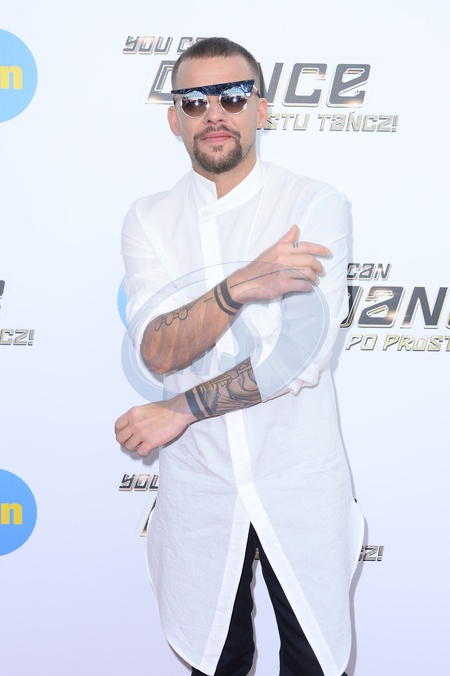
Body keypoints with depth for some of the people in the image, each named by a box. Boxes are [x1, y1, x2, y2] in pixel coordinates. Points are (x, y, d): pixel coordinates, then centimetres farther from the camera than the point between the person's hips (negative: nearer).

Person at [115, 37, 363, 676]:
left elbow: (302, 355, -19)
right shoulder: (149, 219, 0)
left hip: (301, 483, -2)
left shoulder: (318, 206, -10)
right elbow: (159, 351, -14)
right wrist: (240, 287, -30)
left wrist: (180, 411, -14)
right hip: (198, 483, 2)